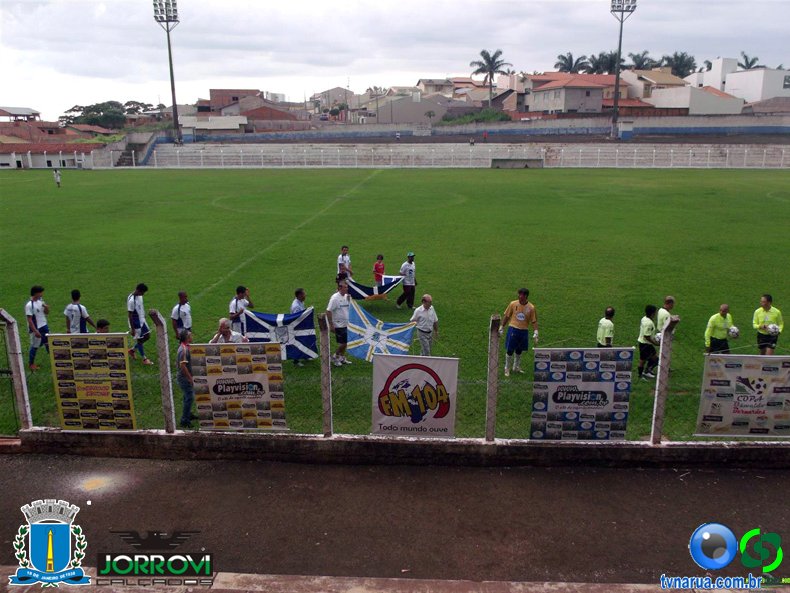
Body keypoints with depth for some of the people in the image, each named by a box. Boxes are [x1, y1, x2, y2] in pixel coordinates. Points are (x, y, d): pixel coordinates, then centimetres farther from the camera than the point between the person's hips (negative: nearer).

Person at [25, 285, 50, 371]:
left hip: (44, 326, 7)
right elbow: (29, 320, -20)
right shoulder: (29, 305, -21)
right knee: (35, 346, 5)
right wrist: (35, 331, -21)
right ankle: (31, 364, 21)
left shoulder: (40, 301, 2)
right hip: (36, 329, -7)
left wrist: (46, 307, -12)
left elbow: (47, 313, 11)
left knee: (48, 343, 16)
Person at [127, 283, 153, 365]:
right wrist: (132, 329, -19)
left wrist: (144, 317, 20)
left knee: (147, 336, 15)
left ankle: (132, 350, 30)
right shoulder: (131, 300, -25)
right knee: (140, 340, 3)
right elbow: (130, 315, -22)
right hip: (136, 323, -9)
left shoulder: (139, 296, 1)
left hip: (142, 321, 9)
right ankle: (144, 359, 16)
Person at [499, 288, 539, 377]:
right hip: (513, 329, -2)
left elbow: (534, 321, 0)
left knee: (519, 350, 15)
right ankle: (507, 369, 14)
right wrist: (501, 327, 4)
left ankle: (516, 367, 33)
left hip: (524, 331, 2)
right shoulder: (513, 304, -5)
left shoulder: (531, 307, -3)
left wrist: (535, 333, -10)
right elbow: (506, 316, 4)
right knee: (509, 350, -1)